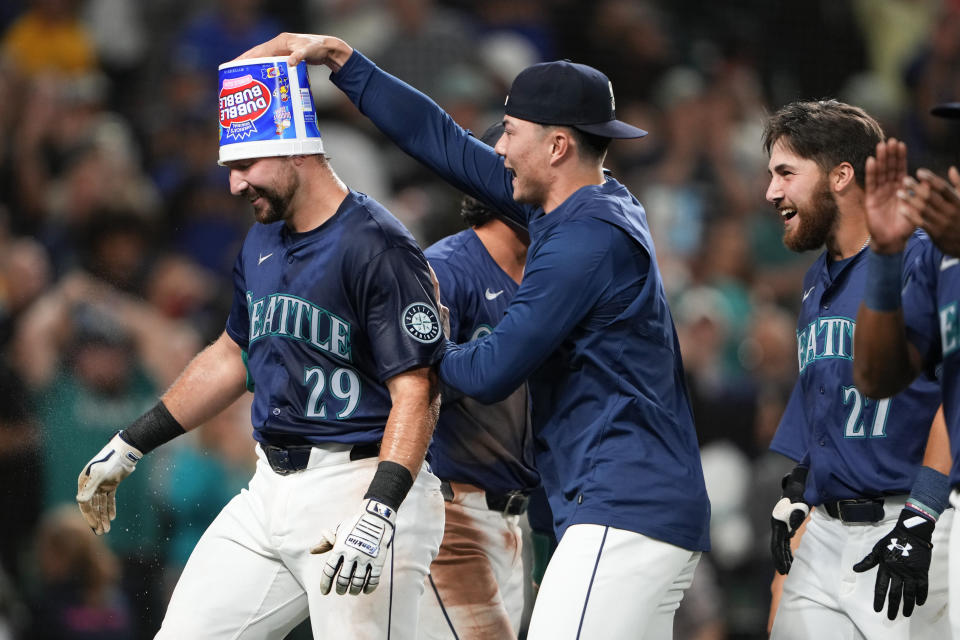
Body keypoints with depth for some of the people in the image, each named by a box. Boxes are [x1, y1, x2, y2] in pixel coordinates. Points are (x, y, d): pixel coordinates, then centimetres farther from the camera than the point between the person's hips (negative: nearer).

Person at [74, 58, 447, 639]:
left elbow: (416, 390, -19)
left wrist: (378, 514, -29)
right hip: (271, 492, 9)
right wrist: (129, 447, 29)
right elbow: (233, 356, 27)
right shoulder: (263, 241, 14)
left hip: (359, 486, -9)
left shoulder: (377, 245, -14)